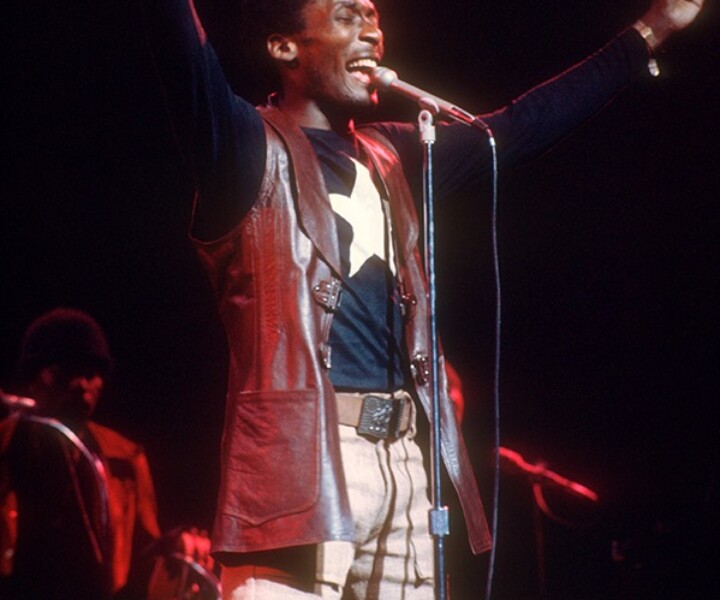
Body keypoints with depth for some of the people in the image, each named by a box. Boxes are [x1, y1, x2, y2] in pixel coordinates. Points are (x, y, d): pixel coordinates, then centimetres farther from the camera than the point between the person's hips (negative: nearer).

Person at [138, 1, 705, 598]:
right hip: (298, 458, -7)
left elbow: (519, 127, 29)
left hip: (402, 459, 7)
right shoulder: (254, 150, 1)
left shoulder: (391, 158, 21)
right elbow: (187, 56, -18)